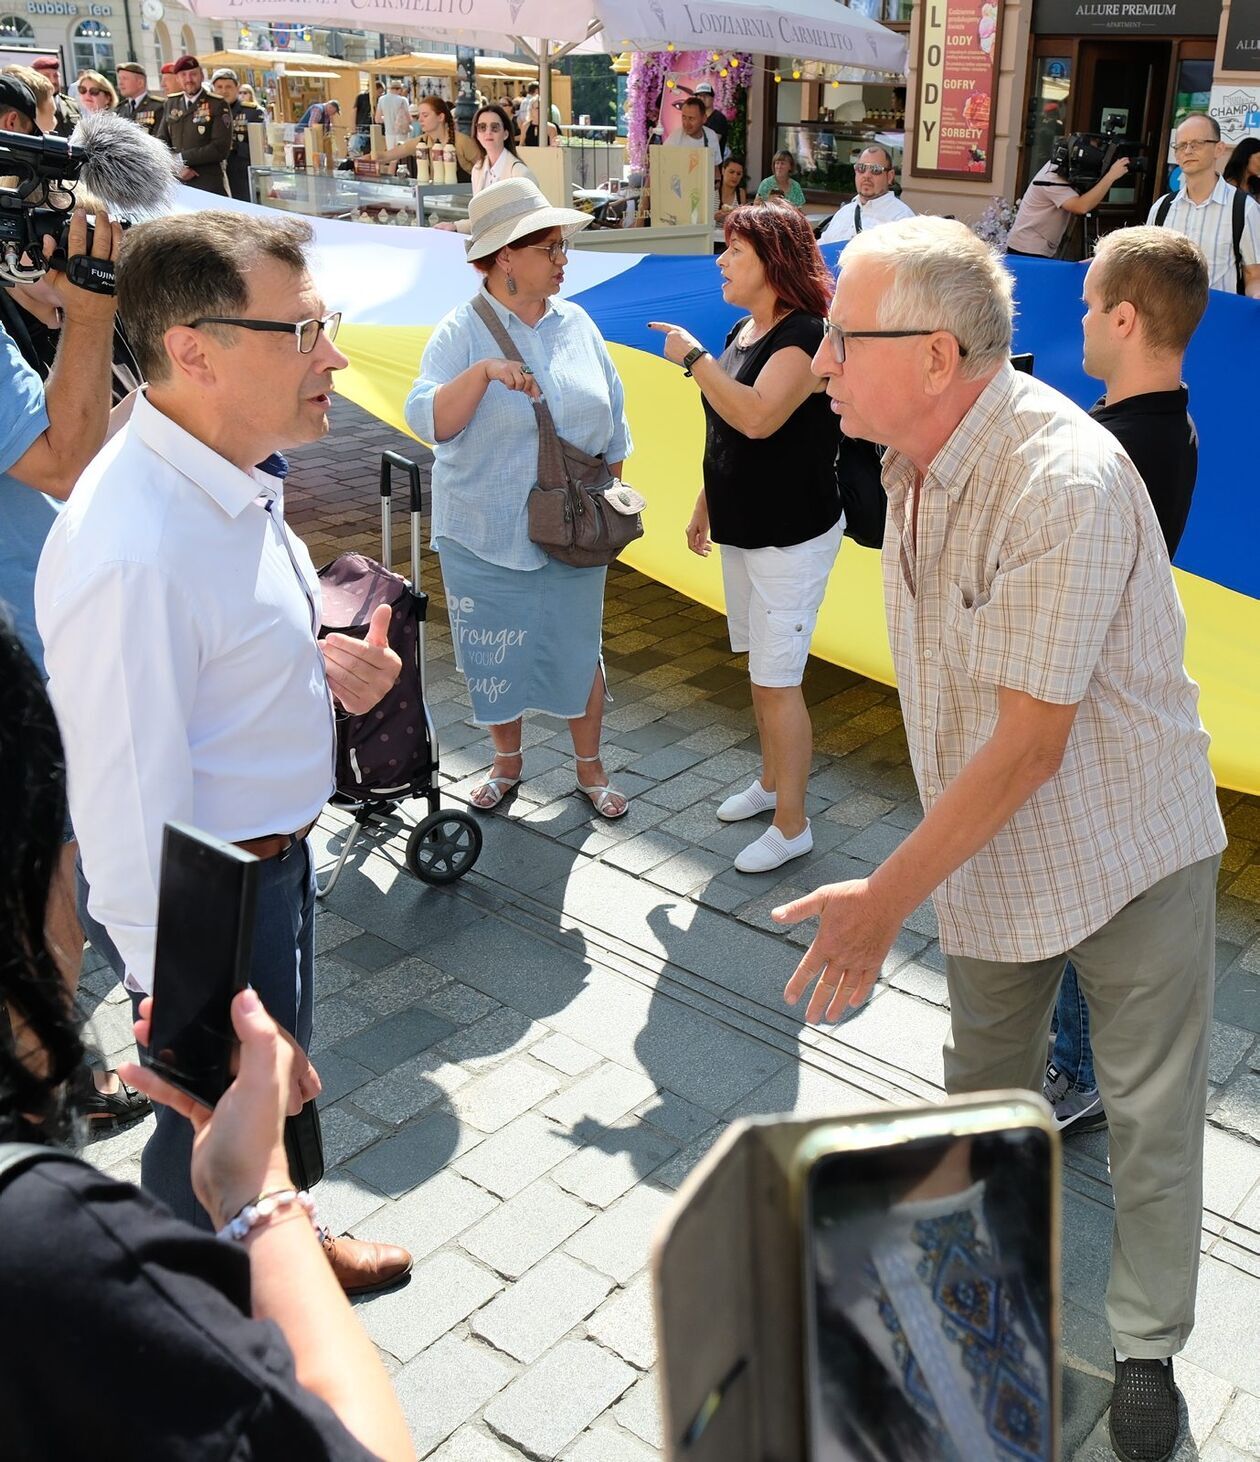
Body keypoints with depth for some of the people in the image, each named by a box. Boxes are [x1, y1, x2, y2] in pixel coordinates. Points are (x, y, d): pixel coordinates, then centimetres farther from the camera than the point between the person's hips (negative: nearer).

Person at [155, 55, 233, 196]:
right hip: (176, 183, 4)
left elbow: (221, 148, -10)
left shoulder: (217, 105, -1)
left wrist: (182, 158, -10)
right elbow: (160, 142, 12)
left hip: (209, 185, -4)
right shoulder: (171, 104, 15)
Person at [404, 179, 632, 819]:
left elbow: (613, 422, 9)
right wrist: (484, 371, -33)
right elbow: (427, 421, -20)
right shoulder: (462, 333, -9)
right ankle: (507, 760, 34)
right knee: (495, 653, 11)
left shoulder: (577, 324, 2)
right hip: (487, 535, -2)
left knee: (578, 650, 11)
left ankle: (590, 767, 29)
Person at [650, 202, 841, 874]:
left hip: (792, 538, -9)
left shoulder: (805, 337, -19)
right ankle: (771, 781, 36)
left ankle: (792, 826, 7)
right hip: (743, 530, 9)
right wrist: (705, 505, 23)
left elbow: (756, 417, -35)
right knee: (759, 666, 19)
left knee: (777, 682, -5)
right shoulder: (743, 332, 9)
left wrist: (692, 357, -25)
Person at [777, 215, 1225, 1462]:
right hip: (985, 847, 7)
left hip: (1123, 854, -7)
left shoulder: (1067, 484, -31)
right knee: (982, 1085, 23)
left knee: (1151, 1119, 12)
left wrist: (884, 899, -23)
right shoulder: (916, 458, -4)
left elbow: (1030, 746, -29)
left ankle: (1147, 1350, 34)